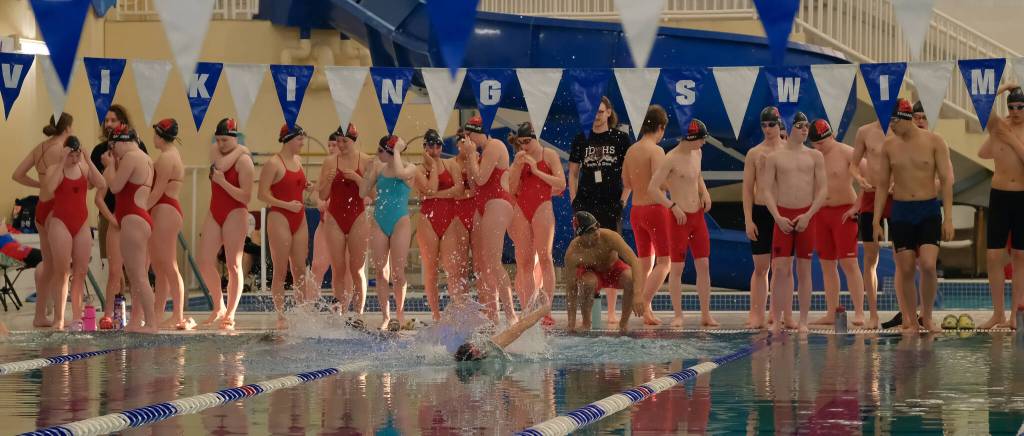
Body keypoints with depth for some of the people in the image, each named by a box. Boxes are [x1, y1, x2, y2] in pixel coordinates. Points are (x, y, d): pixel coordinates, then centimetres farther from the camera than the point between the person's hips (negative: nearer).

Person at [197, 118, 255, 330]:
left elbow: (245, 197, -15)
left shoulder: (244, 161, -9)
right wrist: (238, 151, -7)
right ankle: (219, 306, 12)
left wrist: (223, 182, -20)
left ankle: (230, 314, -2)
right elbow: (220, 165, -13)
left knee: (233, 265, -5)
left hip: (235, 214, -7)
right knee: (203, 259, -2)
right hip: (215, 213, 7)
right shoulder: (215, 151, 11)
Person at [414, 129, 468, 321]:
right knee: (430, 270, 0)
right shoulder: (419, 170, 6)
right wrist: (433, 165, -3)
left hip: (451, 219, 0)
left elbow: (459, 189, -4)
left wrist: (436, 195, -8)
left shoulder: (451, 165, 10)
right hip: (428, 220, 0)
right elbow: (430, 189, -12)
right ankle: (436, 316, 6)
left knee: (454, 269, -10)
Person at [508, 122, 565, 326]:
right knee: (524, 262, 1)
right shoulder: (519, 158, 15)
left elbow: (561, 184, -6)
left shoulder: (549, 155, 3)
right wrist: (518, 167, -4)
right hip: (521, 209, 5)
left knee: (544, 258, -9)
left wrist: (537, 171, -12)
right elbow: (512, 189, 9)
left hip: (542, 207, -5)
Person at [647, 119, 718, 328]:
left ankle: (706, 314, 9)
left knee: (703, 265, 4)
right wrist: (673, 206, -21)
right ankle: (678, 315, 5)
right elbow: (652, 188, -17)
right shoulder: (671, 159, -15)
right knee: (677, 267, -1)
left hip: (698, 216, 7)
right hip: (680, 217, -7)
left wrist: (705, 192, 9)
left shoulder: (697, 153, 8)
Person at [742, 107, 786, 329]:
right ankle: (757, 314, 3)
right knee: (760, 267, 1)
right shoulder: (754, 153, 4)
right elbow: (747, 189, 3)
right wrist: (748, 220, -5)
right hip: (760, 212, 0)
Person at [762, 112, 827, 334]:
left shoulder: (815, 156, 5)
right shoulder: (774, 157, 3)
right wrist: (778, 217, -11)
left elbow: (823, 190, 1)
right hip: (783, 216, -1)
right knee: (780, 268, -4)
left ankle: (803, 321, 6)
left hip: (806, 215, 1)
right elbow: (767, 191, 1)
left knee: (804, 269, 3)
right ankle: (777, 320, 0)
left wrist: (808, 215, -10)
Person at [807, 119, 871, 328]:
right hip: (821, 213, 5)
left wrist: (857, 206, -12)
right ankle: (831, 313, 9)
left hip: (844, 211, -5)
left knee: (848, 263, -10)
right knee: (827, 265, 5)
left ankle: (859, 313, -12)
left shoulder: (846, 153, -7)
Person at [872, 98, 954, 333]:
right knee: (906, 270, 0)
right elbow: (882, 184, 9)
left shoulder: (934, 142, -3)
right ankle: (911, 322, 9)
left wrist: (948, 218, -10)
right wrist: (876, 221, 4)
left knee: (928, 265, -15)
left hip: (929, 210, -2)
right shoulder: (889, 145, 4)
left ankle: (927, 317, 2)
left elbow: (946, 181, -3)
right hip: (901, 212, 2)